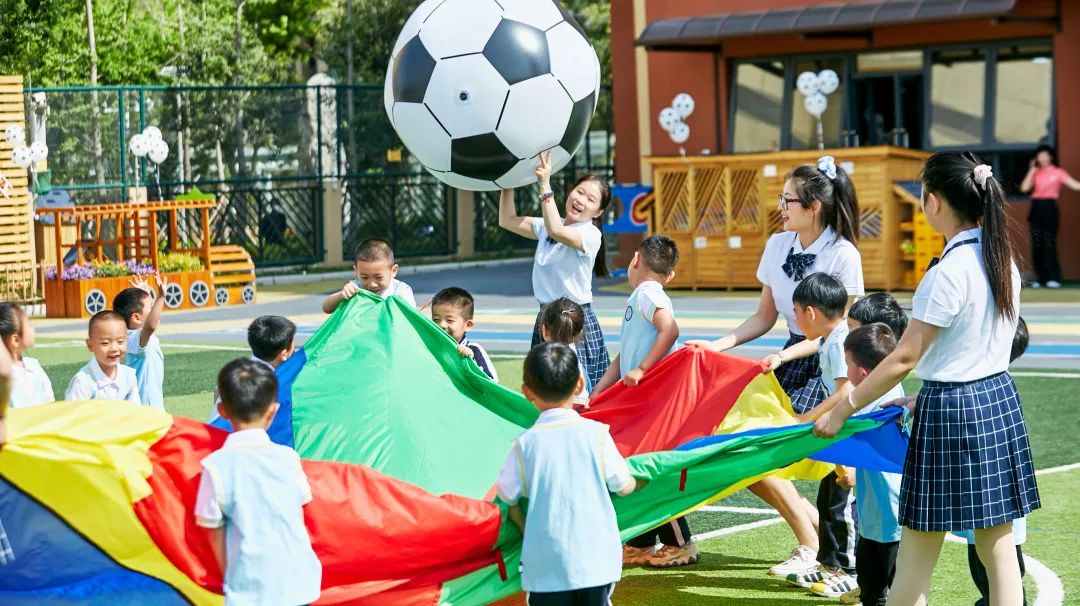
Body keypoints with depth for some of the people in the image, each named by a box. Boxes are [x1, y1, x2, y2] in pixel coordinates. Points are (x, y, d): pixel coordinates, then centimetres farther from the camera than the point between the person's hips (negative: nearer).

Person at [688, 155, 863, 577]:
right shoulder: (778, 245, 2)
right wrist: (720, 344, -2)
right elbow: (764, 317, 10)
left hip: (827, 364, -7)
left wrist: (784, 356, -24)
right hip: (792, 357, 7)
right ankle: (819, 527, 13)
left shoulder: (843, 255, -17)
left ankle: (811, 546, 3)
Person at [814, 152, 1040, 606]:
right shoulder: (1003, 260, 5)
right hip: (1000, 400, 8)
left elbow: (904, 358, -17)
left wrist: (842, 410, -9)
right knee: (998, 548, 9)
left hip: (951, 413, -8)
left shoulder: (948, 273, -19)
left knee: (916, 559, 4)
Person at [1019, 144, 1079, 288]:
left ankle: (1053, 278, -9)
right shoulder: (1036, 173, 13)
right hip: (1036, 209, 4)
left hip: (1049, 208, -4)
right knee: (1036, 245, 1)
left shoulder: (1058, 172, 1)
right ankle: (1041, 278, 7)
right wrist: (1032, 170, 1)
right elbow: (1024, 188, 0)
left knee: (1049, 244, -11)